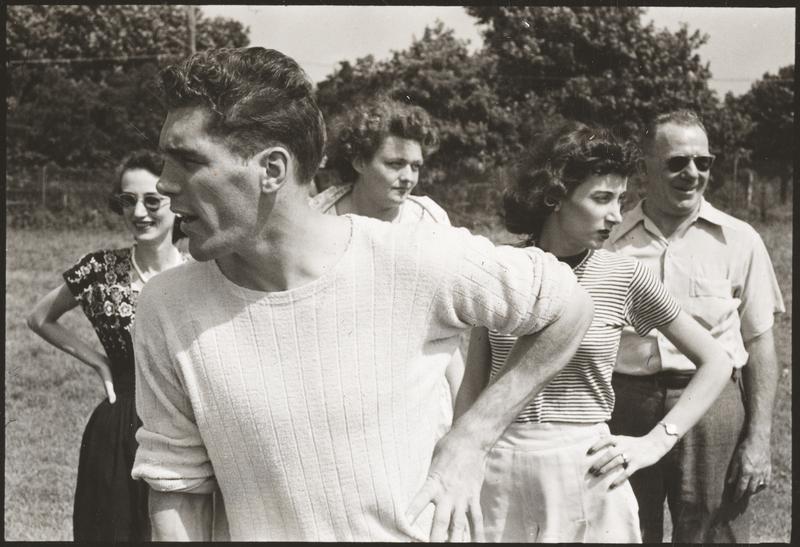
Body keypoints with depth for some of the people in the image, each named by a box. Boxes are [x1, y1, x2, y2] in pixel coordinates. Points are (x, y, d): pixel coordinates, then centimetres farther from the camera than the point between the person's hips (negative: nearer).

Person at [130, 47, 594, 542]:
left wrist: (471, 438, -10)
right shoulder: (167, 310, -14)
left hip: (419, 531, -1)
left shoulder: (421, 264, -20)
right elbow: (177, 482, -3)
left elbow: (570, 306, -5)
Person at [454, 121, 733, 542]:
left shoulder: (624, 277, -5)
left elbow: (716, 362, 2)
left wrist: (656, 443, -5)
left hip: (586, 476, -1)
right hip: (500, 474, 1)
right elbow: (472, 386, 7)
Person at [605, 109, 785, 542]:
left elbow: (759, 343, 4)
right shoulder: (610, 240, 2)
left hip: (712, 406, -1)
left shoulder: (738, 241, 1)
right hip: (625, 408, 1)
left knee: (710, 534, 6)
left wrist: (758, 440, -1)